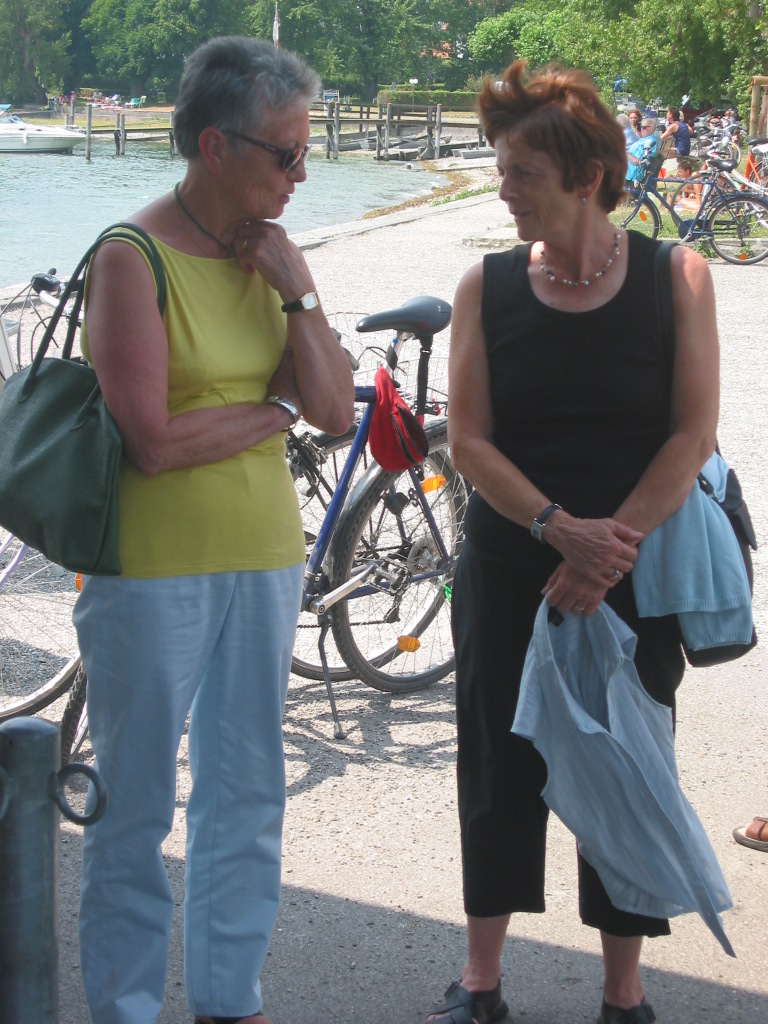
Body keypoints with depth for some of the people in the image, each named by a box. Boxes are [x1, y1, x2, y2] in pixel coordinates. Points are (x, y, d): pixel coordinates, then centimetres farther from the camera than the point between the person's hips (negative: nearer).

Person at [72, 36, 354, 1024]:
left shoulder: (273, 255, 5)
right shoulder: (132, 259, -14)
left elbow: (337, 413, 0)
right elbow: (152, 442, -21)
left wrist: (296, 293, -10)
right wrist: (277, 406, -8)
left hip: (263, 555, 6)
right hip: (153, 569, -6)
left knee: (248, 793, 15)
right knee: (136, 804, 6)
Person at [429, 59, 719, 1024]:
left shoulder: (675, 277, -5)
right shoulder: (488, 285, -1)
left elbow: (693, 432, -9)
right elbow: (469, 439, -5)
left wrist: (609, 548, -16)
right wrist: (560, 526, -19)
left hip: (635, 571, -1)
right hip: (507, 570, 2)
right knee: (498, 765, 8)